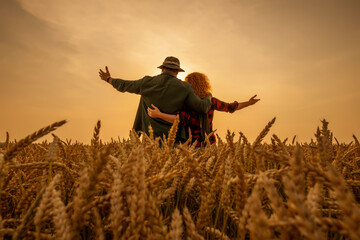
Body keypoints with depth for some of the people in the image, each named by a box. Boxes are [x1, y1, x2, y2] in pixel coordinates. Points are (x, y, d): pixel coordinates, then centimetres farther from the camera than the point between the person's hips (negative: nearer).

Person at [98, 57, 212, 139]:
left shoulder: (147, 82, 1)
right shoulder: (184, 87, -4)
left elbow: (124, 85, 16)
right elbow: (202, 107, -2)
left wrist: (109, 79, 35)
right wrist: (208, 97, 21)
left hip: (151, 136, 2)